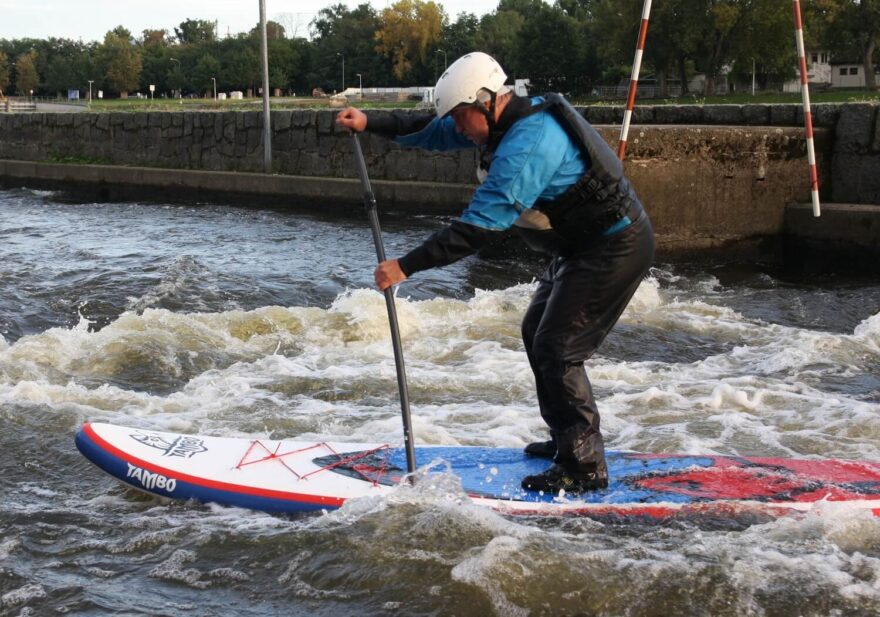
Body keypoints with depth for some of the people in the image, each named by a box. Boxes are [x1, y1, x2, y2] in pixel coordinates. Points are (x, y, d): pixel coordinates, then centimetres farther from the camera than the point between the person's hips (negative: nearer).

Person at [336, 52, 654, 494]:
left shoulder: (526, 146, -29)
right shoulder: (507, 119, 2)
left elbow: (477, 228, -33)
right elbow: (431, 131, 14)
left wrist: (406, 266, -31)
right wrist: (370, 123, 5)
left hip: (614, 250, -11)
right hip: (585, 245, 11)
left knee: (557, 351, -11)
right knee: (537, 333, 18)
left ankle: (585, 468, -2)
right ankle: (568, 440, 30)